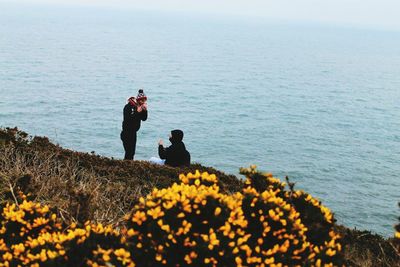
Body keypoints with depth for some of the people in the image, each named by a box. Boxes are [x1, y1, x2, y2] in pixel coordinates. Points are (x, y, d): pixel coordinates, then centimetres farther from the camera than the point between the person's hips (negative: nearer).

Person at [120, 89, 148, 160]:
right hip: (127, 132, -8)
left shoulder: (141, 106, 5)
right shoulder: (128, 106, -15)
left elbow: (144, 119, 5)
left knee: (132, 151, 10)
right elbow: (127, 119, -25)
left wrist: (145, 110, -12)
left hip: (134, 132, 8)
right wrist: (137, 112, -27)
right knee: (129, 151, -12)